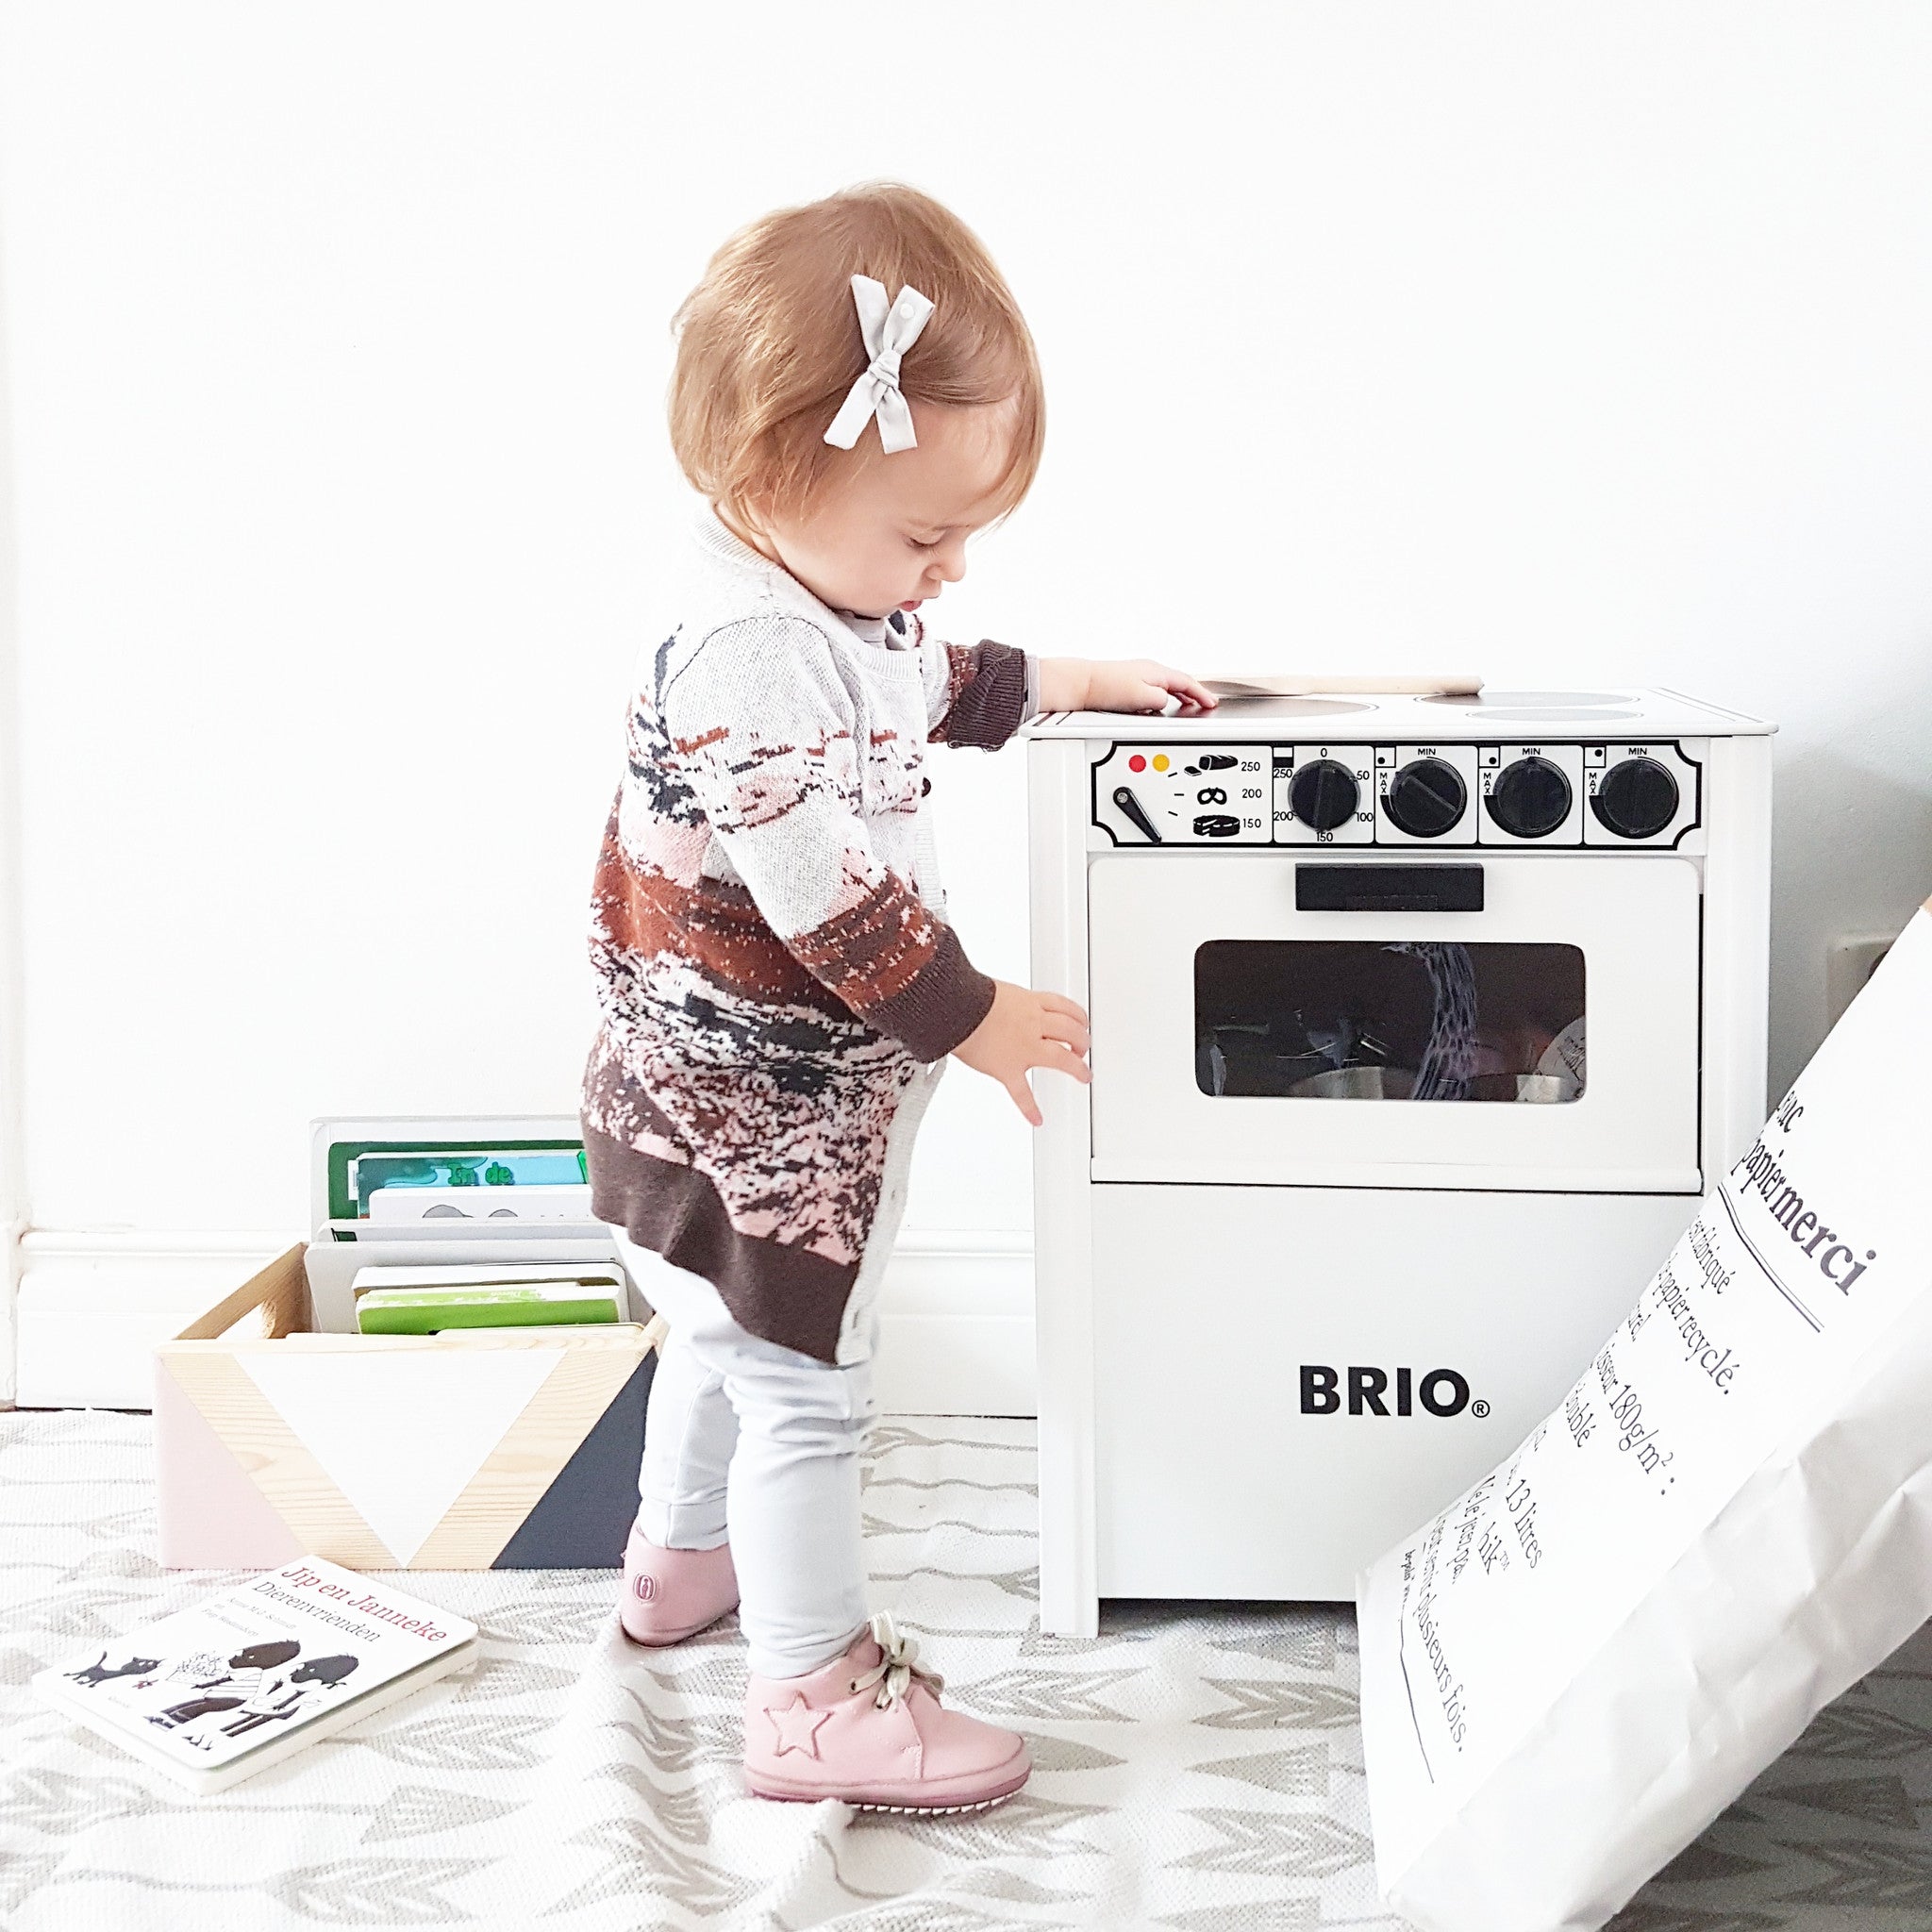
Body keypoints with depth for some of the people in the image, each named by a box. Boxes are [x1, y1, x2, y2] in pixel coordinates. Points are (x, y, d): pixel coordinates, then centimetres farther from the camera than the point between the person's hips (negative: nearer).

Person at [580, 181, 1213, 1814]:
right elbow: (831, 895, -30)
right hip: (754, 1115, -11)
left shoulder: (825, 595, 2)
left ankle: (682, 1558, 48)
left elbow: (932, 686, 25)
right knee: (804, 1388, 0)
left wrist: (1078, 682, 26)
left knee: (732, 1338, 27)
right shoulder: (746, 658, -31)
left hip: (738, 1096, 11)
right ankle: (815, 1692, 11)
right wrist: (971, 1017, -20)